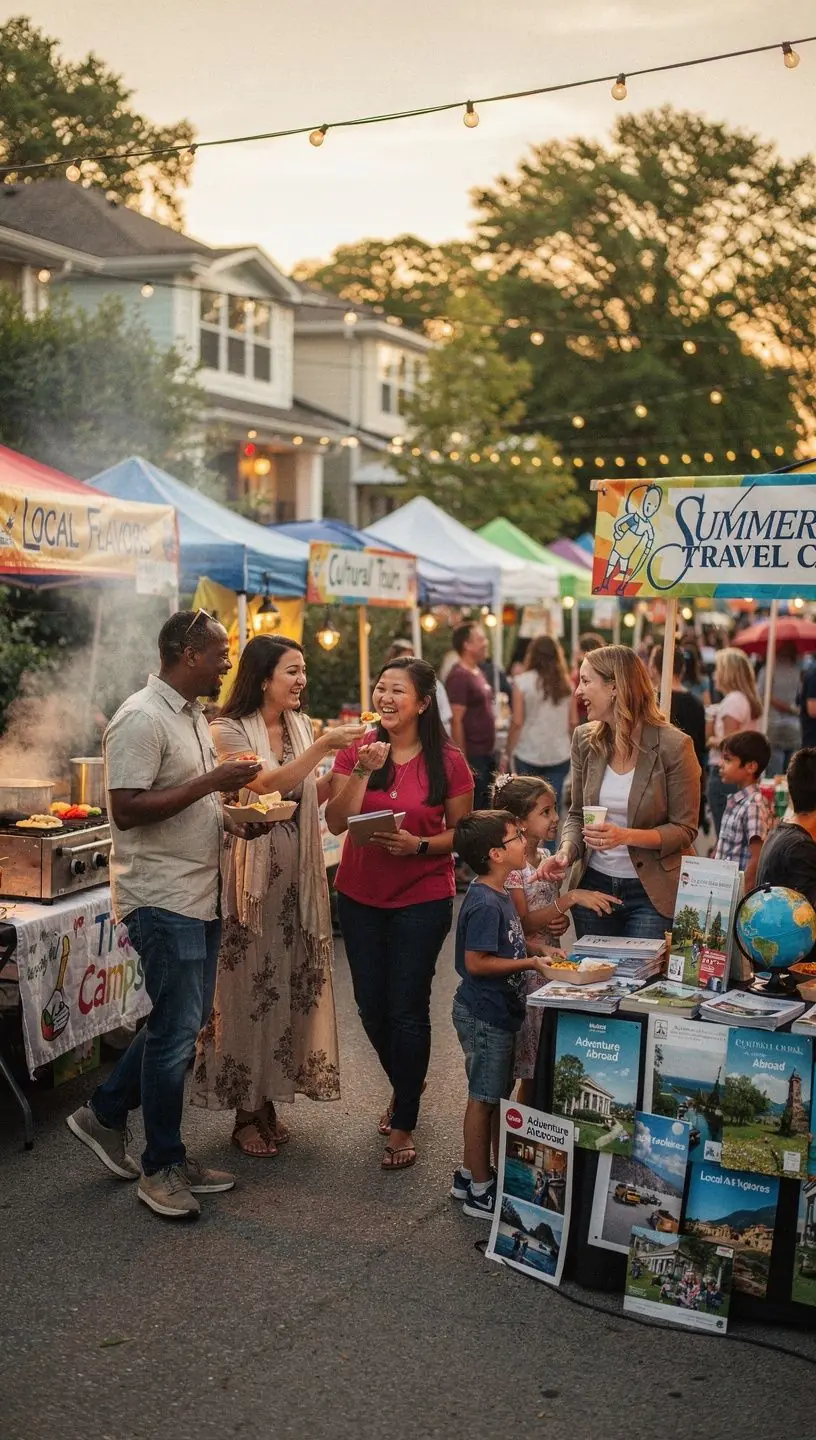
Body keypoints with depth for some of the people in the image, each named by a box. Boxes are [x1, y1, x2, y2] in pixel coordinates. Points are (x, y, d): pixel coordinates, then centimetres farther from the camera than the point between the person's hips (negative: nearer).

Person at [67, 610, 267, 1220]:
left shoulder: (193, 716, 13)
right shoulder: (142, 718, -17)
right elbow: (127, 809, -24)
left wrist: (233, 820, 5)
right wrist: (212, 781, -23)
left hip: (199, 895, 10)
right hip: (163, 899, -10)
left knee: (183, 1020, 16)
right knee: (176, 1029, -1)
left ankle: (106, 1114, 32)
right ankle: (163, 1167, 14)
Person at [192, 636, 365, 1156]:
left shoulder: (300, 726, 10)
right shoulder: (229, 730, -9)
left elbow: (310, 797, 12)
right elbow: (269, 784, -21)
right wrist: (323, 747, -25)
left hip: (297, 873, 6)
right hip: (251, 872, -6)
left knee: (289, 981, 9)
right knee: (247, 982, 1)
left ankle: (269, 1097, 24)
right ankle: (246, 1111, 14)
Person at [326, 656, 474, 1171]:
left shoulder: (448, 761, -8)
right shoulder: (358, 749, -2)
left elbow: (462, 833, -2)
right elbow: (336, 822, -10)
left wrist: (420, 845, -19)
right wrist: (363, 771, -22)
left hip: (423, 898, -3)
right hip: (360, 896, 3)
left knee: (407, 1008, -1)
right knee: (371, 1004, 12)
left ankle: (404, 1125, 16)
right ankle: (406, 1083, 41)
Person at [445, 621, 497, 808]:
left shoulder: (477, 671, 14)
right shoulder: (459, 676, -15)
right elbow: (456, 721, -19)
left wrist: (492, 750, 17)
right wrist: (463, 761, -21)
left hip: (487, 754, 9)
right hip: (473, 757, -9)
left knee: (486, 810, 14)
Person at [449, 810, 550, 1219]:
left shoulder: (500, 897, 8)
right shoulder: (485, 904, -24)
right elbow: (476, 962, -25)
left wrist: (537, 953, 7)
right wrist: (529, 963, -20)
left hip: (497, 1012, 10)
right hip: (483, 1016, -10)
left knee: (496, 1096, 18)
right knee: (484, 1099, 2)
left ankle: (471, 1174, 31)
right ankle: (480, 1190, 14)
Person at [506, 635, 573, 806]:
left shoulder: (522, 682, -6)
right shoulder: (566, 683, 3)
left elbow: (516, 723, -8)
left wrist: (509, 753, 0)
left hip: (528, 754, -2)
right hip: (560, 754, 2)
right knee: (553, 807, 3)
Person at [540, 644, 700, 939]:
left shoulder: (674, 746, -14)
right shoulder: (585, 740, 0)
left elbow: (685, 830, -11)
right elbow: (577, 813, 9)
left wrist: (626, 836, -24)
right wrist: (566, 851, -10)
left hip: (651, 893, -4)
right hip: (593, 884, 5)